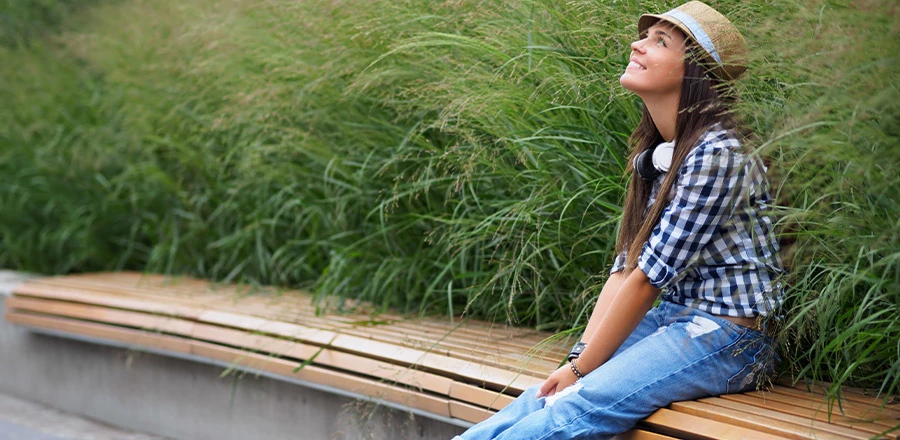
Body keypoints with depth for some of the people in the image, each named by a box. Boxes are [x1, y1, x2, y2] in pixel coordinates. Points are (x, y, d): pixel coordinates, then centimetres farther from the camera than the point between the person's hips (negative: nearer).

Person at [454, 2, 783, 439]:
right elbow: (625, 267, 8)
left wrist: (581, 369, -11)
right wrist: (579, 357, -4)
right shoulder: (653, 155, 11)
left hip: (725, 337, -8)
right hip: (673, 318, 8)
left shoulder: (717, 155, -17)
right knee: (543, 399, -12)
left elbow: (648, 277, -16)